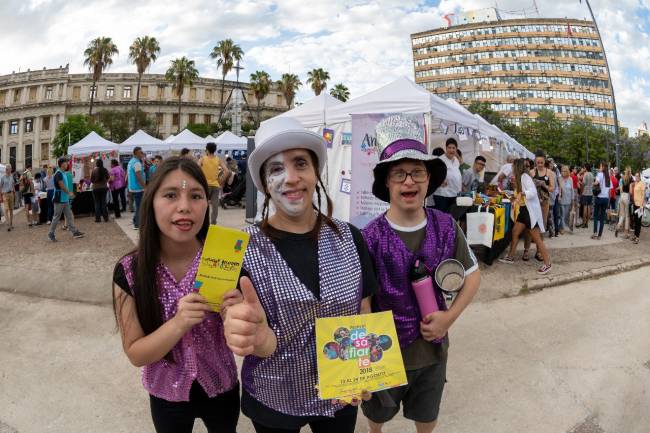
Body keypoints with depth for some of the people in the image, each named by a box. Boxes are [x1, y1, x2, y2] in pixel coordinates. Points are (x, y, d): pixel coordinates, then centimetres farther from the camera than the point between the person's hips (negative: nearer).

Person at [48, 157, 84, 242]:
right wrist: (69, 193, -10)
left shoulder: (63, 173, 12)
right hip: (59, 200, -9)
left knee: (69, 216, 8)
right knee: (56, 217, 0)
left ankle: (74, 232, 10)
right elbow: (62, 186, -20)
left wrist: (69, 192, 10)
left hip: (65, 199, 9)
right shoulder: (58, 174, -16)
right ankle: (51, 234, 10)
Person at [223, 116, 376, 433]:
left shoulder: (349, 238, -9)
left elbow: (364, 311, 1)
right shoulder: (244, 249, -17)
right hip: (273, 402, -1)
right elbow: (267, 344, -21)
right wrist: (256, 336, -44)